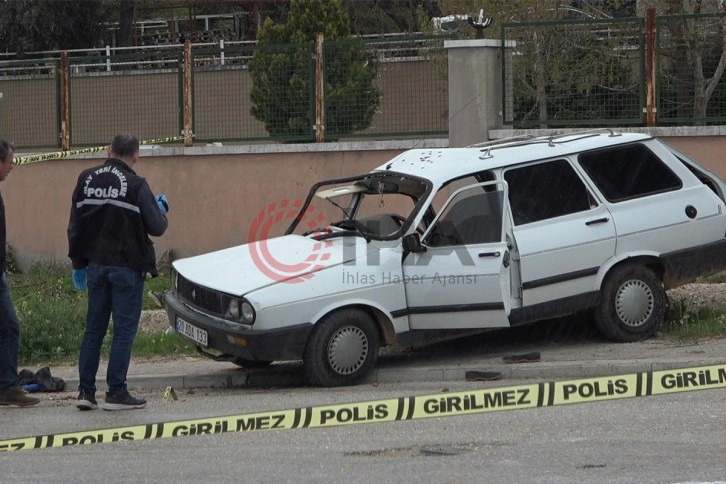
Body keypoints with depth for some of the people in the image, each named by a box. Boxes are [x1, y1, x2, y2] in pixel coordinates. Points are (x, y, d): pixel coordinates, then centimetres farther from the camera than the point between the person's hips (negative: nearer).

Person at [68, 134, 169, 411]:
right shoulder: (135, 185, -12)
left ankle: (86, 391, 10)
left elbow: (75, 227, 9)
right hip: (127, 267, -5)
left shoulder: (87, 180, 5)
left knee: (94, 328, 12)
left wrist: (78, 263, 18)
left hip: (96, 265, 5)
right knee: (124, 329, 0)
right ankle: (116, 393, -2)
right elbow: (156, 227, -11)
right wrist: (161, 208, 10)